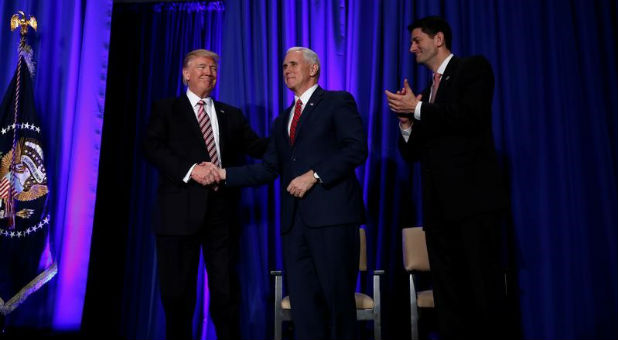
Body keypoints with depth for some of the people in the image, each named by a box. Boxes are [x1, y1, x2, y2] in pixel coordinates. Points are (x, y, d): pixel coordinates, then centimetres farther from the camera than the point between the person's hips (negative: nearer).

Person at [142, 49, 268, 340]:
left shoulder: (231, 115, 18)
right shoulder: (166, 109, 9)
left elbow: (259, 147, 10)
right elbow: (153, 147, -5)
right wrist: (190, 170, -18)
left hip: (222, 209, 3)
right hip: (182, 211, -2)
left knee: (226, 288, 7)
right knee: (178, 289, 7)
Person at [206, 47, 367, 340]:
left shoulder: (338, 102, 4)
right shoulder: (283, 120, 23)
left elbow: (356, 148, -9)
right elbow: (268, 169, 15)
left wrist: (314, 175, -15)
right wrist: (225, 174, 4)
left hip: (331, 213, -6)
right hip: (295, 219, 6)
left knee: (337, 296, 0)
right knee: (302, 301, 7)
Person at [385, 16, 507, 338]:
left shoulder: (474, 67, 4)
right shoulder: (426, 93, 22)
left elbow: (472, 117, -14)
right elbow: (413, 153, 19)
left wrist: (418, 109, -7)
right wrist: (407, 121, 1)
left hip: (473, 195, -7)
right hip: (439, 203, 7)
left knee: (483, 285, -5)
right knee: (448, 291, 8)